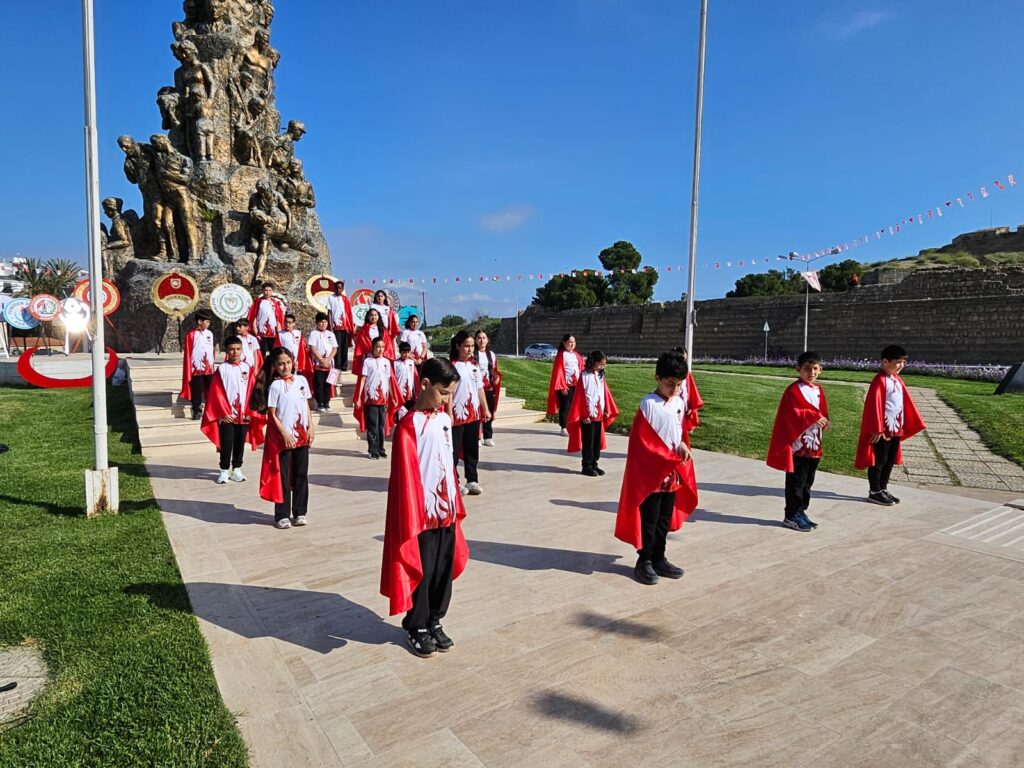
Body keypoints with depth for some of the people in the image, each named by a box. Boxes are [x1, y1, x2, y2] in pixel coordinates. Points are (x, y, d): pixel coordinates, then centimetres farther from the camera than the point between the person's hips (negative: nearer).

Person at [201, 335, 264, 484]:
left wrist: (249, 412, -5)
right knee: (226, 445, 2)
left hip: (244, 415, 2)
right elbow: (217, 393, -3)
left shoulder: (248, 369, 3)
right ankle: (224, 471, 14)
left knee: (240, 443, 10)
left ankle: (236, 469, 21)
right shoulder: (221, 369, -1)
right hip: (226, 415, -2)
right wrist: (224, 413, -8)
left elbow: (252, 392, 2)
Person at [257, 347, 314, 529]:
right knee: (283, 477, 3)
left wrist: (310, 427, 2)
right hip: (282, 437, -4)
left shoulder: (301, 380, 4)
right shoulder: (275, 386, -9)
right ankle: (282, 515, 13)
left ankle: (300, 512, 20)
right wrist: (285, 434, -15)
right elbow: (272, 415, -9)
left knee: (301, 475, 10)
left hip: (302, 435, 4)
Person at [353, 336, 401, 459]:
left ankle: (381, 449, 17)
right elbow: (362, 380, -3)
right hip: (371, 398, -3)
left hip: (384, 399, 3)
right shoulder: (367, 361, -1)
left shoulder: (387, 362, 10)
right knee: (372, 426, -1)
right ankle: (373, 451, 6)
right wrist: (358, 398, -9)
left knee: (382, 425, 8)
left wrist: (394, 398, 11)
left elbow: (390, 380, 12)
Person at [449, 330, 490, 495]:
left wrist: (485, 409, 10)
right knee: (454, 449, 2)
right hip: (457, 414, -6)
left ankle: (472, 480, 20)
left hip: (474, 413, 6)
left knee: (472, 448, 11)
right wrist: (449, 414, -16)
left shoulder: (474, 365, 9)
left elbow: (480, 388, 13)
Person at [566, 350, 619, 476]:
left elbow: (605, 393, 13)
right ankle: (587, 466, 10)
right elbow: (582, 396, -12)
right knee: (588, 441, 1)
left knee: (597, 440, 11)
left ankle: (594, 464, 21)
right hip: (588, 414, -6)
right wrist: (585, 414, -14)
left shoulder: (600, 375, 9)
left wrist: (607, 410, 7)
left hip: (599, 414, 6)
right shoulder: (585, 376, -11)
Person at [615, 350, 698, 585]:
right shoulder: (648, 404, -15)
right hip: (650, 475, -6)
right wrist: (671, 458, -18)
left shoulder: (680, 403, 5)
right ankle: (644, 561, 18)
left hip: (673, 475, 6)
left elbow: (682, 435, 14)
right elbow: (641, 442, -17)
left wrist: (683, 447, -6)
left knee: (665, 519, 16)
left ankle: (658, 558, 28)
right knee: (648, 520, 5)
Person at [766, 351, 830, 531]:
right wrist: (813, 417, -32)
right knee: (796, 482, -1)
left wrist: (823, 421, -5)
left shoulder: (818, 390, 12)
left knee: (807, 481, 15)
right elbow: (793, 414, -21)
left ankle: (801, 512, 26)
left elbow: (823, 410, 16)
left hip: (814, 445, 8)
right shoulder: (793, 391, -13)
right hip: (798, 445, -8)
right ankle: (791, 516, 8)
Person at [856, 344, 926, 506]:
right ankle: (874, 492, 11)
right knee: (879, 461, 1)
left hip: (896, 429, 8)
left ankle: (883, 489, 26)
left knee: (890, 461, 15)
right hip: (883, 430, -8)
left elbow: (906, 402, 15)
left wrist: (913, 423, 15)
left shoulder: (897, 379, 10)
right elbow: (874, 405, -19)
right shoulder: (880, 380, -16)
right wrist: (877, 429, -21)